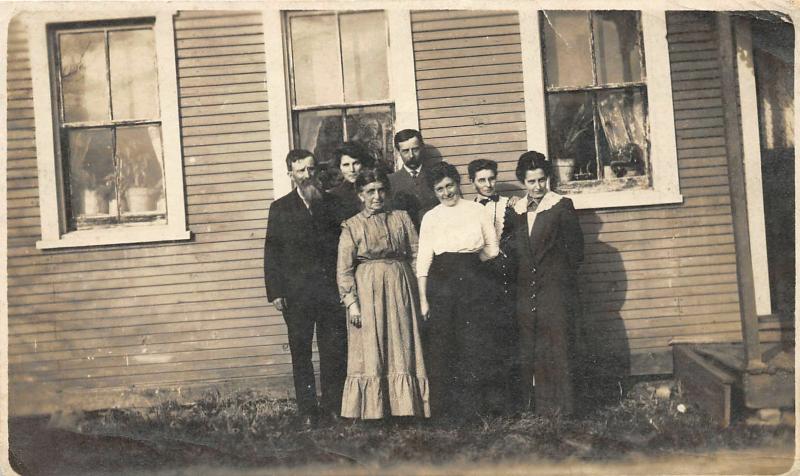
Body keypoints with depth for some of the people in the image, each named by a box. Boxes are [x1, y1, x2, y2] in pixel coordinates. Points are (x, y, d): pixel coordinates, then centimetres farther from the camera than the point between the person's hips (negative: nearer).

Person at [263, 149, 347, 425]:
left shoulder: (331, 203, 10)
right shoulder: (280, 208, 6)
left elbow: (341, 244, 2)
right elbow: (272, 253, 2)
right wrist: (275, 292, -5)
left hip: (331, 289, 1)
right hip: (297, 293, -1)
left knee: (335, 351, 3)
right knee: (301, 353, 5)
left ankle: (333, 407, 15)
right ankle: (307, 410, 14)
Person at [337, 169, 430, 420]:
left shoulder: (402, 218, 6)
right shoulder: (352, 226, -1)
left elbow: (417, 255, 6)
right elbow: (344, 270, -3)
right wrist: (351, 303, -10)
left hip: (400, 290, 2)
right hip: (367, 292, -2)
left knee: (402, 350, 6)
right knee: (370, 354, 1)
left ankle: (406, 409, 16)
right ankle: (372, 411, 11)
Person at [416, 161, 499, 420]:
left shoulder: (477, 211, 6)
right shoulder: (430, 217, 6)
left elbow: (492, 249, 9)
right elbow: (423, 260, 1)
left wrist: (468, 261, 2)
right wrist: (423, 299, -4)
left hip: (471, 282, 0)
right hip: (440, 282, 0)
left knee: (473, 343, 0)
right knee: (439, 345, 2)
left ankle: (471, 408, 12)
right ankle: (441, 409, 13)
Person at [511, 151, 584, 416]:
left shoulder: (562, 206, -3)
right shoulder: (516, 210, 9)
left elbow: (575, 248, -1)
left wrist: (561, 276, 1)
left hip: (556, 292, -4)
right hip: (527, 292, 4)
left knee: (559, 350, 0)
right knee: (529, 353, 7)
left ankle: (561, 410, 9)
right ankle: (536, 409, 16)